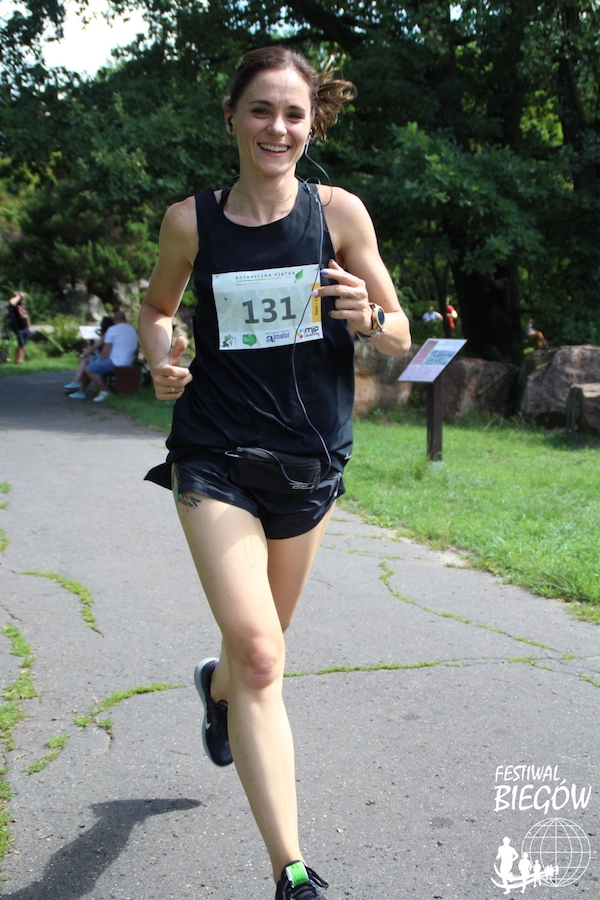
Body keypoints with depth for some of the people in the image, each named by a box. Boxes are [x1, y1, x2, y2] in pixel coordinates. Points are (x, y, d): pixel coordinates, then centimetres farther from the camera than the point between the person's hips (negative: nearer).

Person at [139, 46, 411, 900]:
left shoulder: (338, 212, -4)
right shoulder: (191, 220, -3)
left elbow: (401, 341, 1)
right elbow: (157, 305, 15)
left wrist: (368, 317, -21)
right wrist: (161, 358, -6)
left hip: (309, 464, 2)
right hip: (216, 460, -2)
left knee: (260, 642, 20)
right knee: (260, 653, -16)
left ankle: (216, 685, 58)